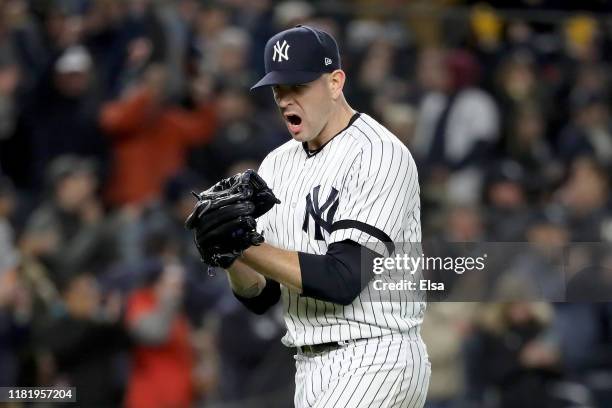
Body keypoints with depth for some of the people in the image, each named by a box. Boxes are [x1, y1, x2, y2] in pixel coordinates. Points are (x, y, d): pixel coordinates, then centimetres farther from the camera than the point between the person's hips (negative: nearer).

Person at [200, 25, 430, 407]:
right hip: (310, 367, 8)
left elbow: (342, 280, -20)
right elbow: (260, 296, 10)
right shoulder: (278, 165, 12)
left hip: (375, 361, -8)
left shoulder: (380, 154, -11)